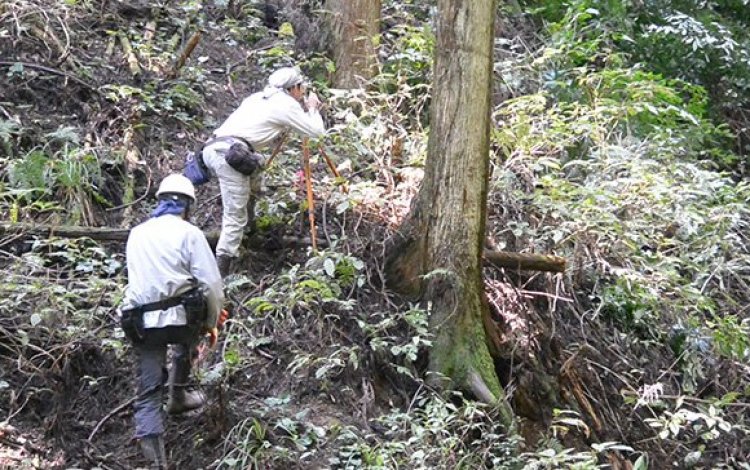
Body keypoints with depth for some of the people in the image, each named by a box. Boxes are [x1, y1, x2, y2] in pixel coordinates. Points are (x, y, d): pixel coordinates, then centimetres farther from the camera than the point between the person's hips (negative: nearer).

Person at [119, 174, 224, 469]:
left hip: (141, 321, 3)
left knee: (148, 392, 4)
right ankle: (178, 396, 44)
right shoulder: (189, 233, 0)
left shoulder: (137, 234, 17)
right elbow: (211, 284, -6)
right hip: (181, 316, -3)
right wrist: (211, 323, 10)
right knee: (185, 342, 35)